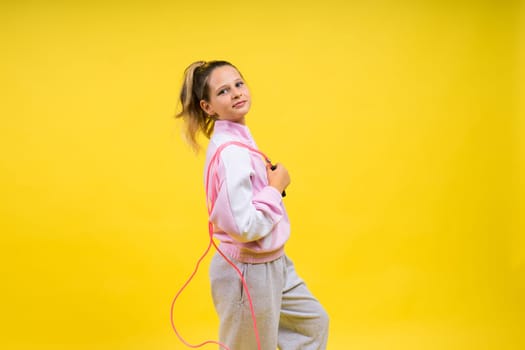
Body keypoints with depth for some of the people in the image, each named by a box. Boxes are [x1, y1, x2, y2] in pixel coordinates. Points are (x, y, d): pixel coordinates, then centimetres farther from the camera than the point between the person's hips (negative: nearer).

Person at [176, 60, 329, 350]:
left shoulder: (238, 139, 4)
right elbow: (243, 227, -30)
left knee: (313, 322, 25)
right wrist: (276, 186, -17)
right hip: (248, 271, -10)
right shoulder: (230, 151, -25)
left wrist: (271, 181, 1)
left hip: (270, 263, 10)